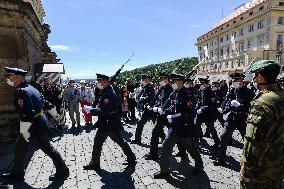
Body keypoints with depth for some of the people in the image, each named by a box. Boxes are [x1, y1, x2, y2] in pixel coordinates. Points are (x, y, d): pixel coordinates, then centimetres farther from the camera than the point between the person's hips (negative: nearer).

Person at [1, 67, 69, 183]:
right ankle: (16, 174, 37)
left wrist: (24, 133, -19)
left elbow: (26, 116, -27)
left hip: (35, 127, -9)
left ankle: (63, 171, 19)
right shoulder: (31, 88, 9)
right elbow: (46, 103, 16)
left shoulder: (21, 92, -21)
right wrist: (56, 115, 26)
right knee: (20, 148, 20)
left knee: (48, 149, 3)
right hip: (39, 124, 9)